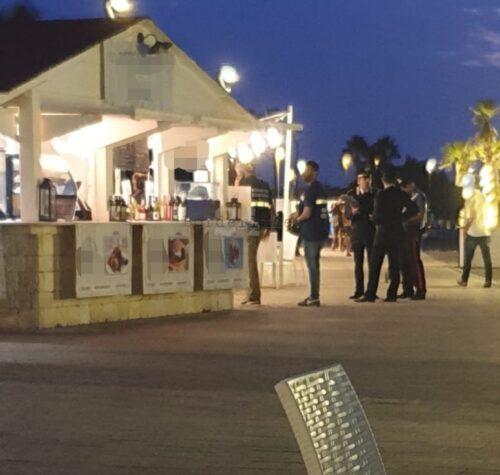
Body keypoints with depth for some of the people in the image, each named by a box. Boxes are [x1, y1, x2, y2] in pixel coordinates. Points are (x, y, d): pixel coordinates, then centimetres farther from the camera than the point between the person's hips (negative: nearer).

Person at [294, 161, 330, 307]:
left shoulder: (310, 189, -15)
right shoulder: (320, 188, 13)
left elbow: (307, 214, -20)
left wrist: (297, 219, -1)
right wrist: (300, 216, 15)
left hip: (311, 232, -9)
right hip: (320, 231, 9)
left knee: (312, 265, -5)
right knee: (314, 264, 15)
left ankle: (314, 297, -3)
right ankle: (314, 295, 19)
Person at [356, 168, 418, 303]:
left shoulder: (381, 194, -13)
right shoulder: (401, 194, 3)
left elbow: (377, 216, -15)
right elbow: (413, 209, 2)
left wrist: (376, 221, 6)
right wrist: (400, 217, 8)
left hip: (383, 232, -5)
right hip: (397, 232, 5)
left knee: (375, 264, -1)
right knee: (394, 264, 7)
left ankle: (370, 294, -3)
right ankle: (392, 294, 4)